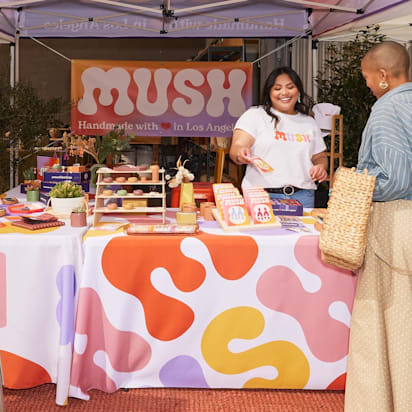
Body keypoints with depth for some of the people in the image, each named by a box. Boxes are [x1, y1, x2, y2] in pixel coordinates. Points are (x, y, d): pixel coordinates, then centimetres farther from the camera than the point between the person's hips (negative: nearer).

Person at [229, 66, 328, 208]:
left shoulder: (309, 122, 20)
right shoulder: (254, 115, 7)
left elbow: (320, 156, 27)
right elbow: (236, 148, -6)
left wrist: (321, 167, 3)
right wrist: (241, 155, -29)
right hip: (261, 194, -3)